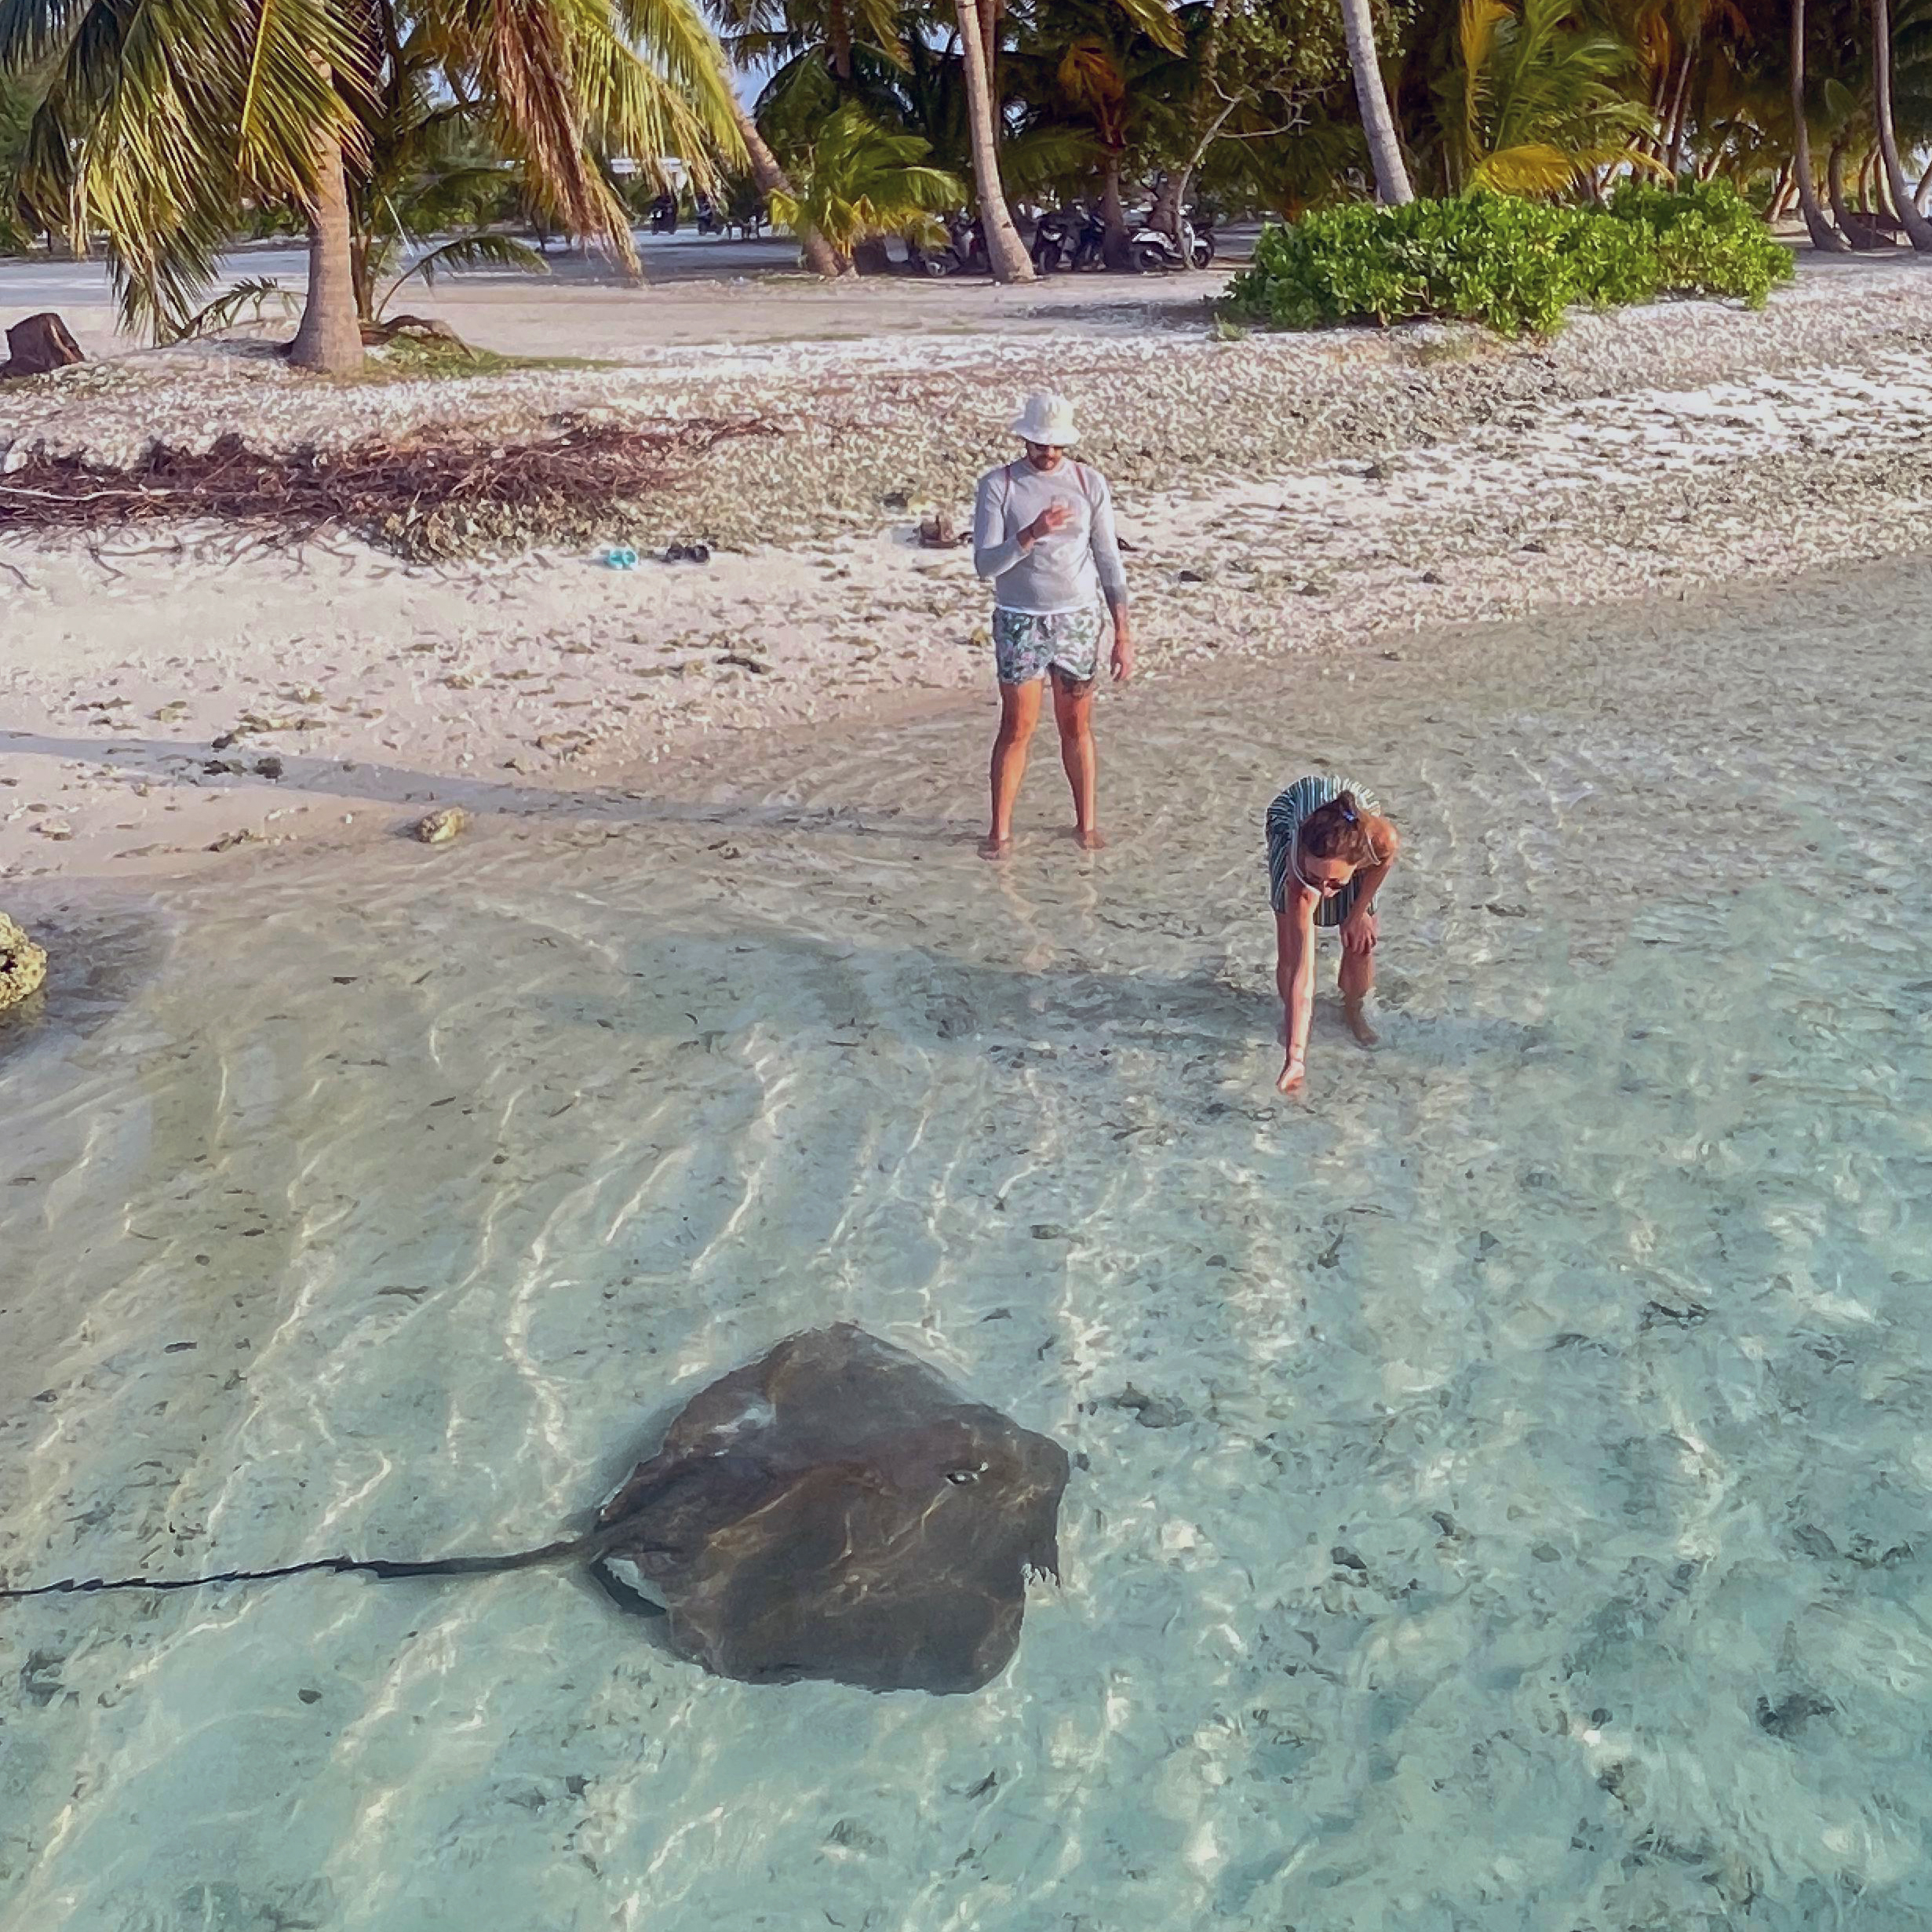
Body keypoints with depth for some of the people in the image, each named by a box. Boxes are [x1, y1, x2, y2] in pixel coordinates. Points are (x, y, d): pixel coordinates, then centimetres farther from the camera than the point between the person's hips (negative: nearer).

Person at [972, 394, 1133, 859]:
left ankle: (1086, 822, 23)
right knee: (1017, 728, 1)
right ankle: (1000, 830, 12)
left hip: (1079, 618, 2)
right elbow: (985, 563, -12)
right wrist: (1032, 533, -28)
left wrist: (1123, 635, 0)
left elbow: (1109, 562, 4)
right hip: (1020, 622, -2)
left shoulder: (1089, 483, 1)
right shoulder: (997, 485, -6)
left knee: (1077, 727, 9)